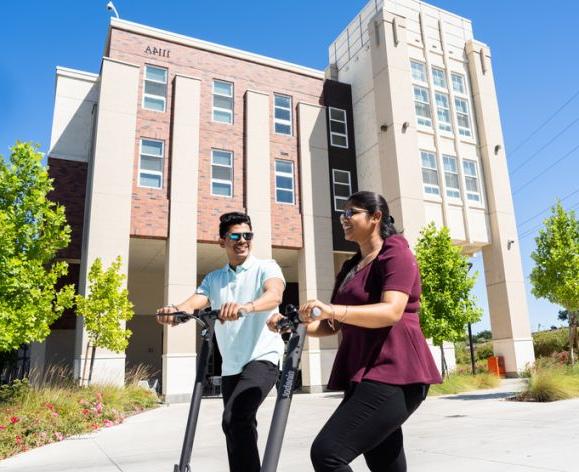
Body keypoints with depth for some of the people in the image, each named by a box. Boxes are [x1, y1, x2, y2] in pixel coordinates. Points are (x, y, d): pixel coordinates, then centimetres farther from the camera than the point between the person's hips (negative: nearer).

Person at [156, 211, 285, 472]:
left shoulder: (265, 267, -4)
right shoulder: (213, 279, 10)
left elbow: (275, 295, -25)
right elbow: (193, 303, -7)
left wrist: (246, 307, -47)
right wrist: (175, 311, -32)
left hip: (262, 358, -6)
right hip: (230, 366, 6)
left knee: (234, 419, -24)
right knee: (239, 426, 16)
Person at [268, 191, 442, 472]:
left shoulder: (396, 253, -4)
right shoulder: (351, 267, 20)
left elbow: (392, 311, -22)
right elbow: (334, 325, 16)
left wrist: (334, 310, -35)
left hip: (394, 373, -9)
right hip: (363, 373, 9)